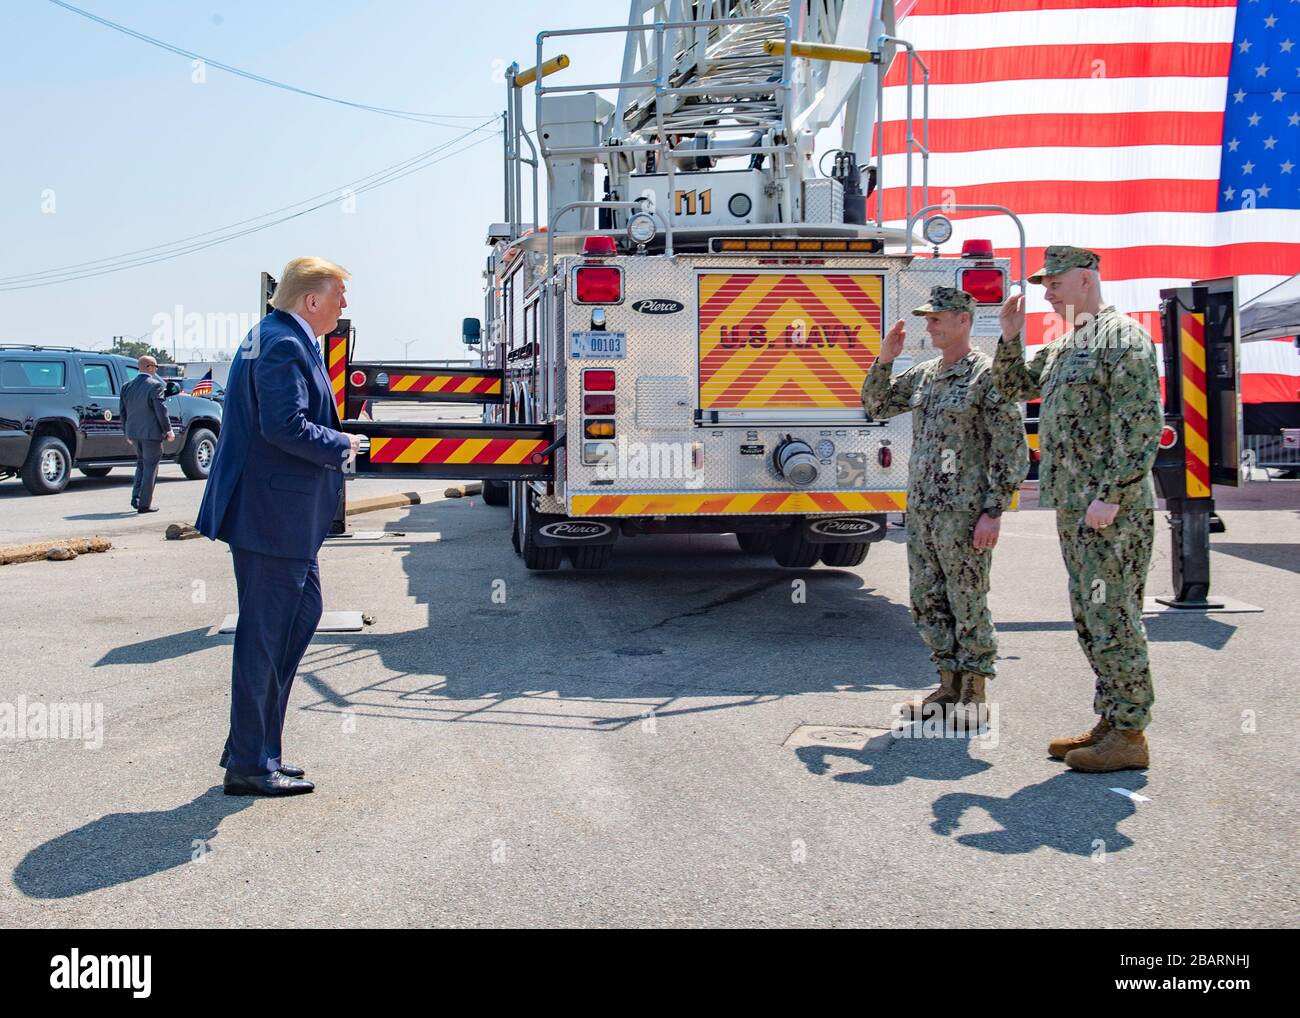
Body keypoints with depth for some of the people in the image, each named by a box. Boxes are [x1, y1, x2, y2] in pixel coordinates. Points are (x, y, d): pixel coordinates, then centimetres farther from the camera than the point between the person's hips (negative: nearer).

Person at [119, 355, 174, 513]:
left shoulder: (127, 386, 7)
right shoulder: (155, 386, -14)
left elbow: (123, 412, 12)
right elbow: (161, 411, -15)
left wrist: (127, 432, 20)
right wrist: (168, 430, -5)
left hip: (133, 432, 7)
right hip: (151, 432, -7)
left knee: (141, 463, 22)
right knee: (150, 466, 2)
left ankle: (136, 498, 15)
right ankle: (144, 504, 2)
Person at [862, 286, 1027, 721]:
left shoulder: (987, 374, -8)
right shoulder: (923, 374, 14)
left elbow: (1010, 448, -11)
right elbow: (876, 405, 24)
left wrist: (993, 511, -16)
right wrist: (884, 360, 7)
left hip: (963, 513, -7)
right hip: (920, 510, 7)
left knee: (968, 605, 1)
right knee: (927, 604, 11)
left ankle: (973, 694, 11)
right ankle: (949, 685, 23)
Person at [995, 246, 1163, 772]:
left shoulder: (1123, 338, -10)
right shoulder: (1064, 346, 19)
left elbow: (1142, 425, -17)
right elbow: (1013, 386, 29)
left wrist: (1110, 496, -22)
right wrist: (1011, 337, 12)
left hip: (1111, 509, -10)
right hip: (1073, 506, 10)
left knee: (1112, 617, -6)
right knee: (1089, 618, 12)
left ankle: (1129, 736, 1)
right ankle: (1110, 722, 21)